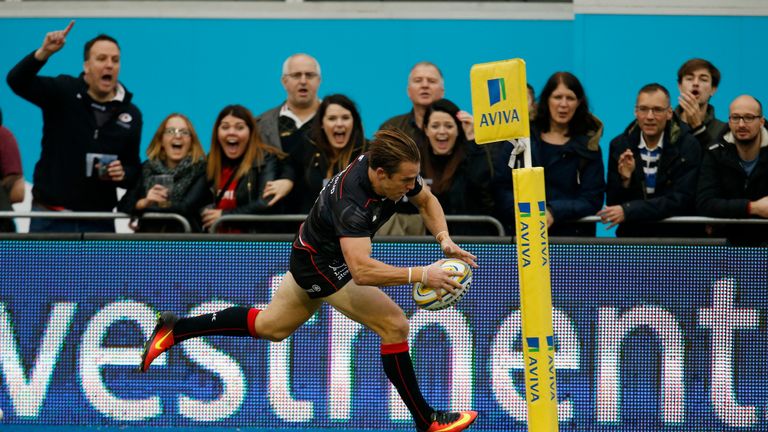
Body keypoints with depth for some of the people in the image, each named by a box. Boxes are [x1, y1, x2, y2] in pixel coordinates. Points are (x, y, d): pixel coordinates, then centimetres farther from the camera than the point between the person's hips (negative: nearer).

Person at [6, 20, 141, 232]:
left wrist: (123, 174, -11)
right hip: (50, 218, -3)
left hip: (97, 222, 3)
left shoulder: (130, 114, 7)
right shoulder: (62, 92, -1)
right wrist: (43, 53, -32)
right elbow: (17, 81, -15)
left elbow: (133, 169, 14)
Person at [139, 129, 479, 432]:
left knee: (270, 327, 26)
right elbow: (361, 270, -50)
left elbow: (426, 199, 4)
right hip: (322, 263, -9)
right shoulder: (350, 201, -40)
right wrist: (421, 275, -53)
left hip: (311, 252, 9)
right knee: (394, 325, -12)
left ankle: (174, 330, 33)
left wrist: (444, 240, -13)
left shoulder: (388, 162, -17)